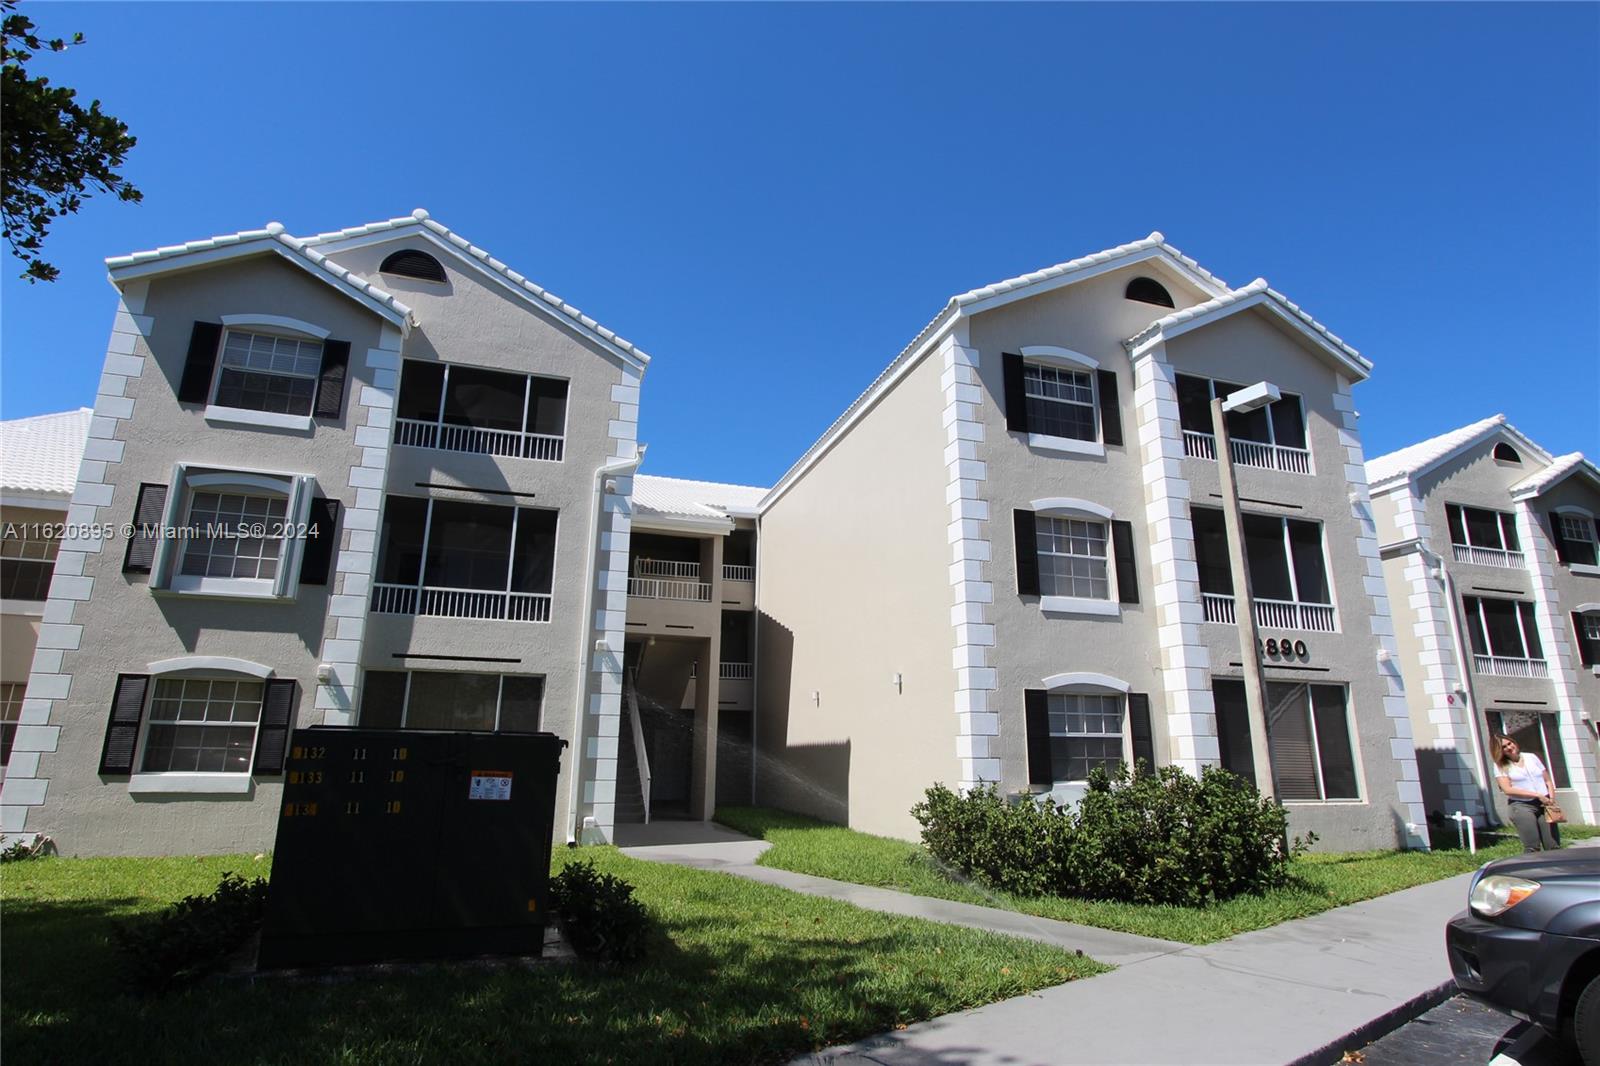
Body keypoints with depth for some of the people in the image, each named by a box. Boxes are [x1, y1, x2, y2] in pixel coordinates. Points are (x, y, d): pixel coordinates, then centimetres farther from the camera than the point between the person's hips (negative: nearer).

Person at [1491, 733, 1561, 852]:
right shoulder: (1501, 767, 2)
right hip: (1521, 806, -4)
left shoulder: (1531, 757, 15)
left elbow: (1548, 780, 17)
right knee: (1533, 848, -12)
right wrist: (1537, 795, -13)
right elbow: (1508, 789, -9)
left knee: (1554, 847, -2)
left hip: (1543, 805, 4)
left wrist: (1551, 798, 0)